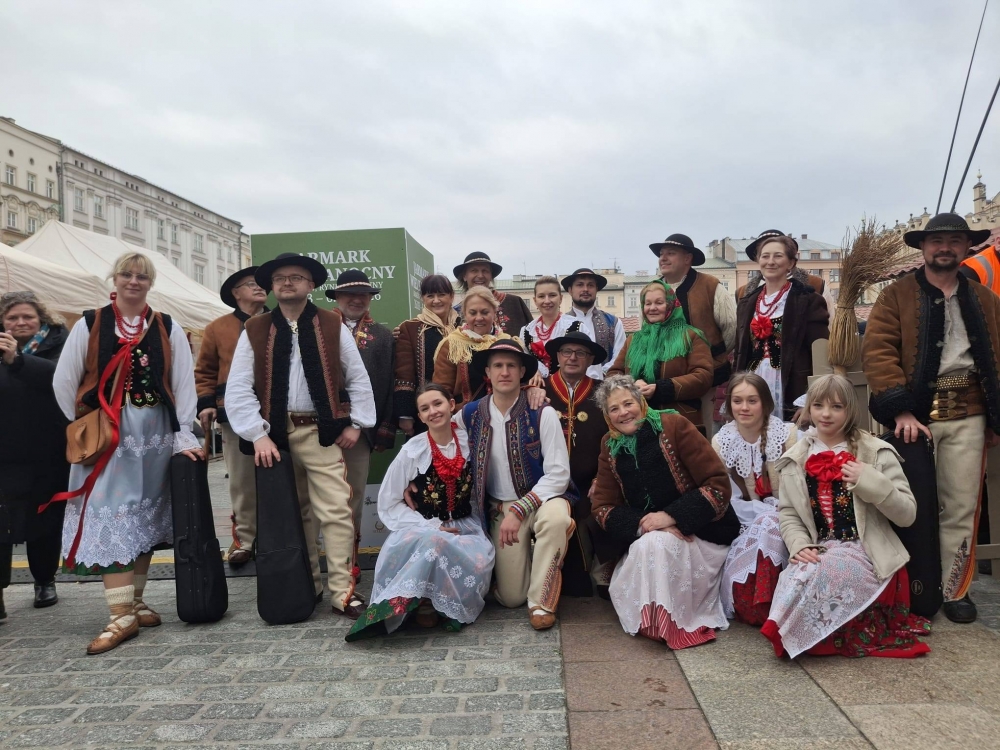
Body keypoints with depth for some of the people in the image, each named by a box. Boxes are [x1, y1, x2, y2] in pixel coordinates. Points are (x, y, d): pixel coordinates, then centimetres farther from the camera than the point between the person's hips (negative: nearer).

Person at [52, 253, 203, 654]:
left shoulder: (168, 329, 3)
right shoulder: (89, 325, 0)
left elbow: (184, 384, 0)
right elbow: (63, 382, 3)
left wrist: (184, 435, -5)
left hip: (154, 436, 2)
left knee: (145, 516, 9)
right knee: (110, 516, -6)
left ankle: (135, 601, 22)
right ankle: (122, 615, -3)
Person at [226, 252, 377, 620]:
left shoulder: (333, 325, 4)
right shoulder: (254, 331, 4)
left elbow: (358, 378, 6)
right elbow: (238, 389, -1)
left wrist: (355, 424, 0)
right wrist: (258, 435, -9)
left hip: (322, 432, -1)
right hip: (276, 434, 2)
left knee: (336, 512, -7)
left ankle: (343, 593, 0)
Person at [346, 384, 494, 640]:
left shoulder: (470, 443, 0)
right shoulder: (411, 451, -6)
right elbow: (388, 505, -3)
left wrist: (476, 527, -3)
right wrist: (433, 527, -14)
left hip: (464, 528, 2)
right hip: (422, 529, -2)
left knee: (481, 560, -32)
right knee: (434, 542, -38)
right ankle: (422, 602, -16)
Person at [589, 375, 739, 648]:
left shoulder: (673, 426, -10)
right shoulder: (610, 446, 4)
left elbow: (718, 485, -13)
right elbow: (603, 507, 2)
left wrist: (671, 516, -23)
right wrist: (642, 524, -17)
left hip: (701, 533, -4)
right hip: (646, 541, 4)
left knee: (657, 544, -32)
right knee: (622, 590, -18)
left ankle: (677, 625, -14)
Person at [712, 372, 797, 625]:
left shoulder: (788, 434, -10)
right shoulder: (720, 442, -3)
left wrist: (770, 516, -23)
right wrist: (768, 511, -19)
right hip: (748, 523, 2)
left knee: (767, 526, -34)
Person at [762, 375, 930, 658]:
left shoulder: (876, 453, -1)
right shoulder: (795, 459, 9)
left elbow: (907, 514, -4)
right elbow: (787, 512, 8)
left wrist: (871, 482, -20)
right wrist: (799, 545, -12)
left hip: (864, 552, -3)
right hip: (817, 552, 3)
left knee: (815, 574, -33)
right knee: (794, 574, -31)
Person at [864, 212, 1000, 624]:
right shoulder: (896, 295, 2)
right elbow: (877, 352, -9)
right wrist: (900, 411, -18)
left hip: (967, 416, 3)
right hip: (914, 412, -3)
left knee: (961, 508, 6)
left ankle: (954, 589, 20)